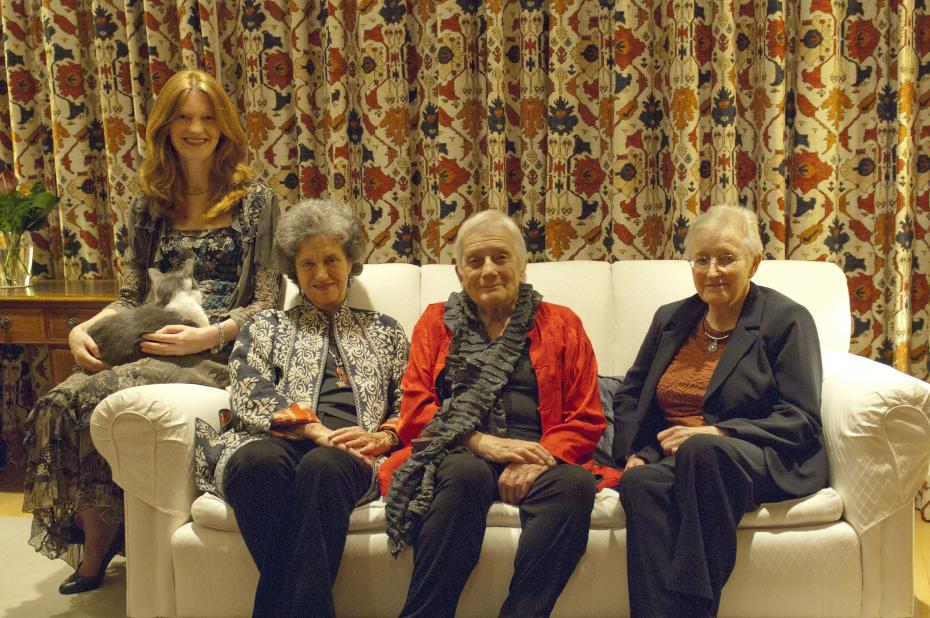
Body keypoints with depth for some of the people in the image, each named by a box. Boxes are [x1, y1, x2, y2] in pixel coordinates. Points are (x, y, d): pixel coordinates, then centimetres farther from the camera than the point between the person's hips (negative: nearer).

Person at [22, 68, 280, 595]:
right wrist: (83, 329, -4)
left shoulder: (255, 199, 1)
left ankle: (96, 551, -4)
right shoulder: (149, 204, 15)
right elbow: (130, 297, 16)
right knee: (60, 402, -24)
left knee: (97, 396, -28)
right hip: (150, 347, 5)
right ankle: (90, 550, -5)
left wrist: (209, 335, -18)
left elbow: (267, 301, -3)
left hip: (220, 354, -5)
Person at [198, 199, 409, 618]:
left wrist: (382, 436, -6)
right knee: (259, 461, -38)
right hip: (273, 441, 1)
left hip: (348, 455, 0)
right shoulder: (267, 328, 25)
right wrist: (317, 430, -11)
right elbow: (249, 395, 6)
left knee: (322, 466, -38)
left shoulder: (383, 330, 27)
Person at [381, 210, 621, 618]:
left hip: (537, 458, 1)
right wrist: (483, 442, -11)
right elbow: (415, 409, 7)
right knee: (466, 474, -35)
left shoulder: (562, 324, 16)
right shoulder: (437, 322, 17)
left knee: (575, 484, -31)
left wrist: (541, 457, -12)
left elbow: (586, 418, 10)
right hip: (458, 455, 0)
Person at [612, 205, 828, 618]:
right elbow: (629, 396, 21)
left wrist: (718, 433, -18)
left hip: (761, 463, -3)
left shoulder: (787, 319, 2)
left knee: (702, 450, -39)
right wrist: (632, 452, 1)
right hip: (671, 458, 4)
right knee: (640, 483, -33)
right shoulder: (671, 318, 17)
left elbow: (801, 421, -5)